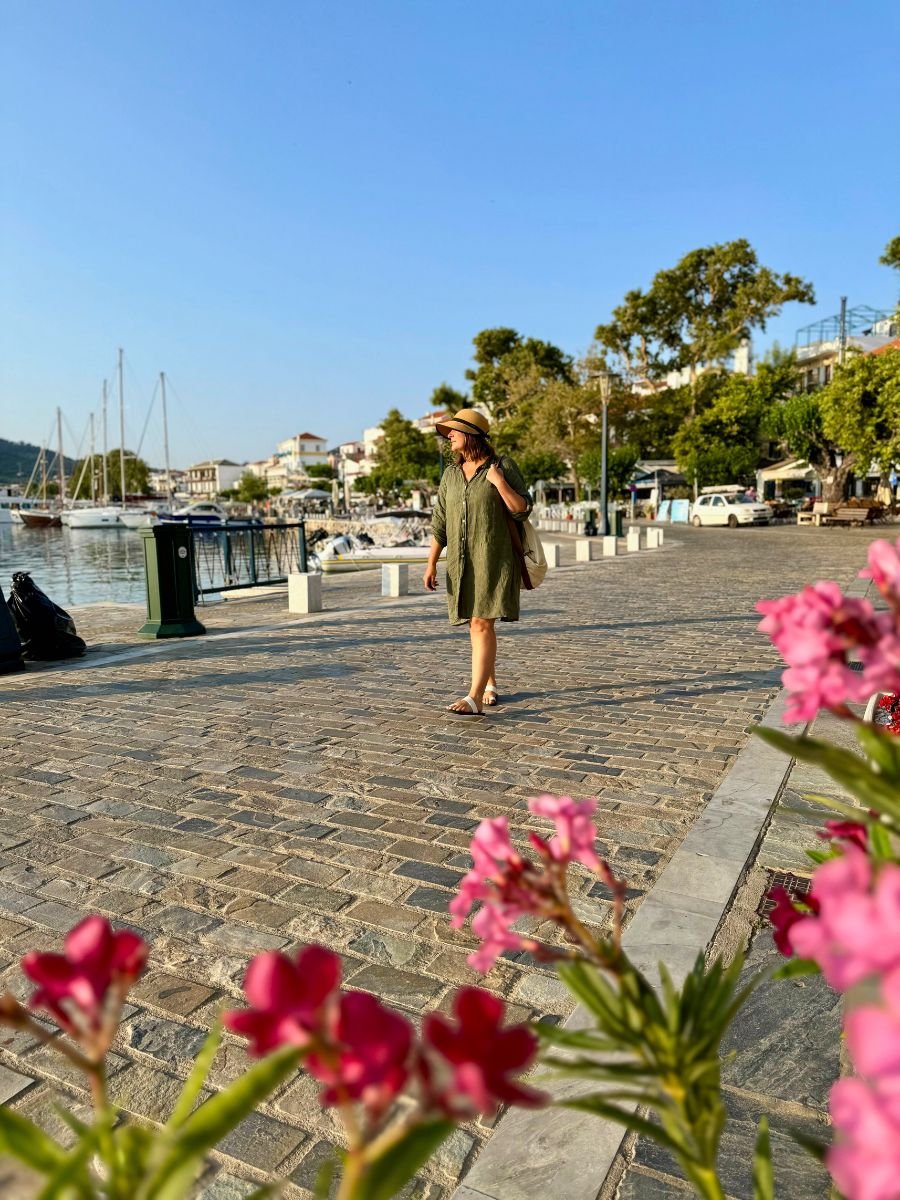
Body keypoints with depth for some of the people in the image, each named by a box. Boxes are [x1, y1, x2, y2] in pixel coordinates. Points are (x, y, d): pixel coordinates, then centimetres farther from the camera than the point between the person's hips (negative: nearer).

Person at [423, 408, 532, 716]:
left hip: (493, 559, -5)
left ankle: (475, 697, -16)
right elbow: (440, 523, 9)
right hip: (461, 561, 6)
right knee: (475, 624, 12)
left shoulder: (503, 466, -4)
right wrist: (431, 564, 3)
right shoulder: (451, 474, 10)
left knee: (482, 624, -14)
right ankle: (490, 683, 29)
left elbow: (522, 510, -7)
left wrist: (499, 483, -19)